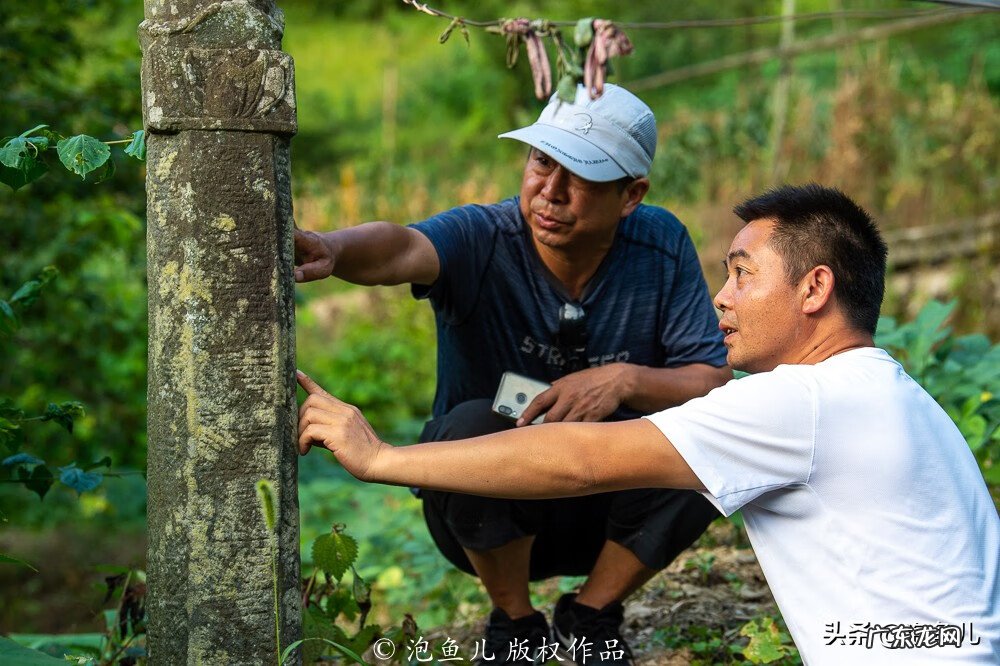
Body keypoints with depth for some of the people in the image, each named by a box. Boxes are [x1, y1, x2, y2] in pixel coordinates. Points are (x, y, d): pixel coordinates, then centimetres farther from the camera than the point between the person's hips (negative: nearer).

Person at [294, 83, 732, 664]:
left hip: (609, 512, 2)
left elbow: (717, 382, -11)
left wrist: (627, 380, -30)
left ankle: (593, 615, 2)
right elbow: (404, 250, -43)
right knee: (474, 425, -32)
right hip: (492, 513, -2)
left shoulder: (662, 247, -11)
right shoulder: (482, 239, -21)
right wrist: (331, 250, -66)